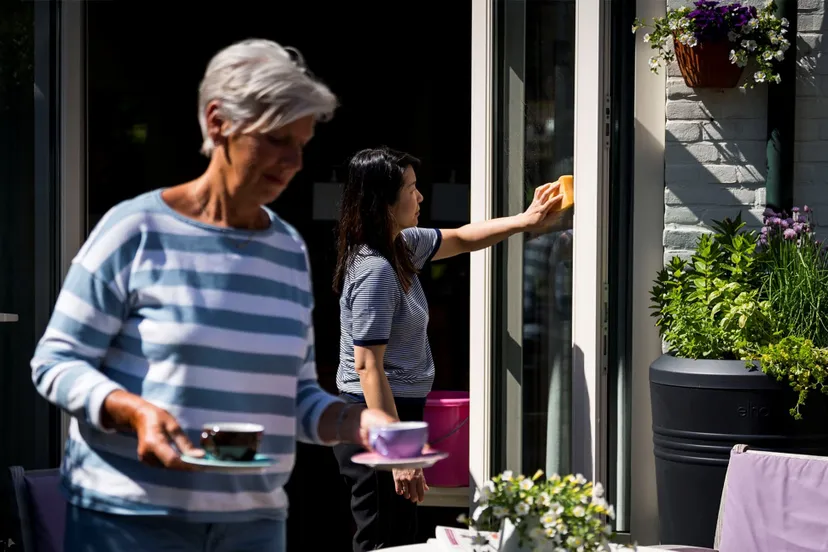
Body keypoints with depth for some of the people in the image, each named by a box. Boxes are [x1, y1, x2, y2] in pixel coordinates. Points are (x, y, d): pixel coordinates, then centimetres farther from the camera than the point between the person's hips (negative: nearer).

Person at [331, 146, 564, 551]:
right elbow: (368, 367, -24)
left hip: (394, 412, 10)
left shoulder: (403, 245, 8)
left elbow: (461, 239, 27)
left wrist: (526, 221, 15)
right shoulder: (375, 271, -21)